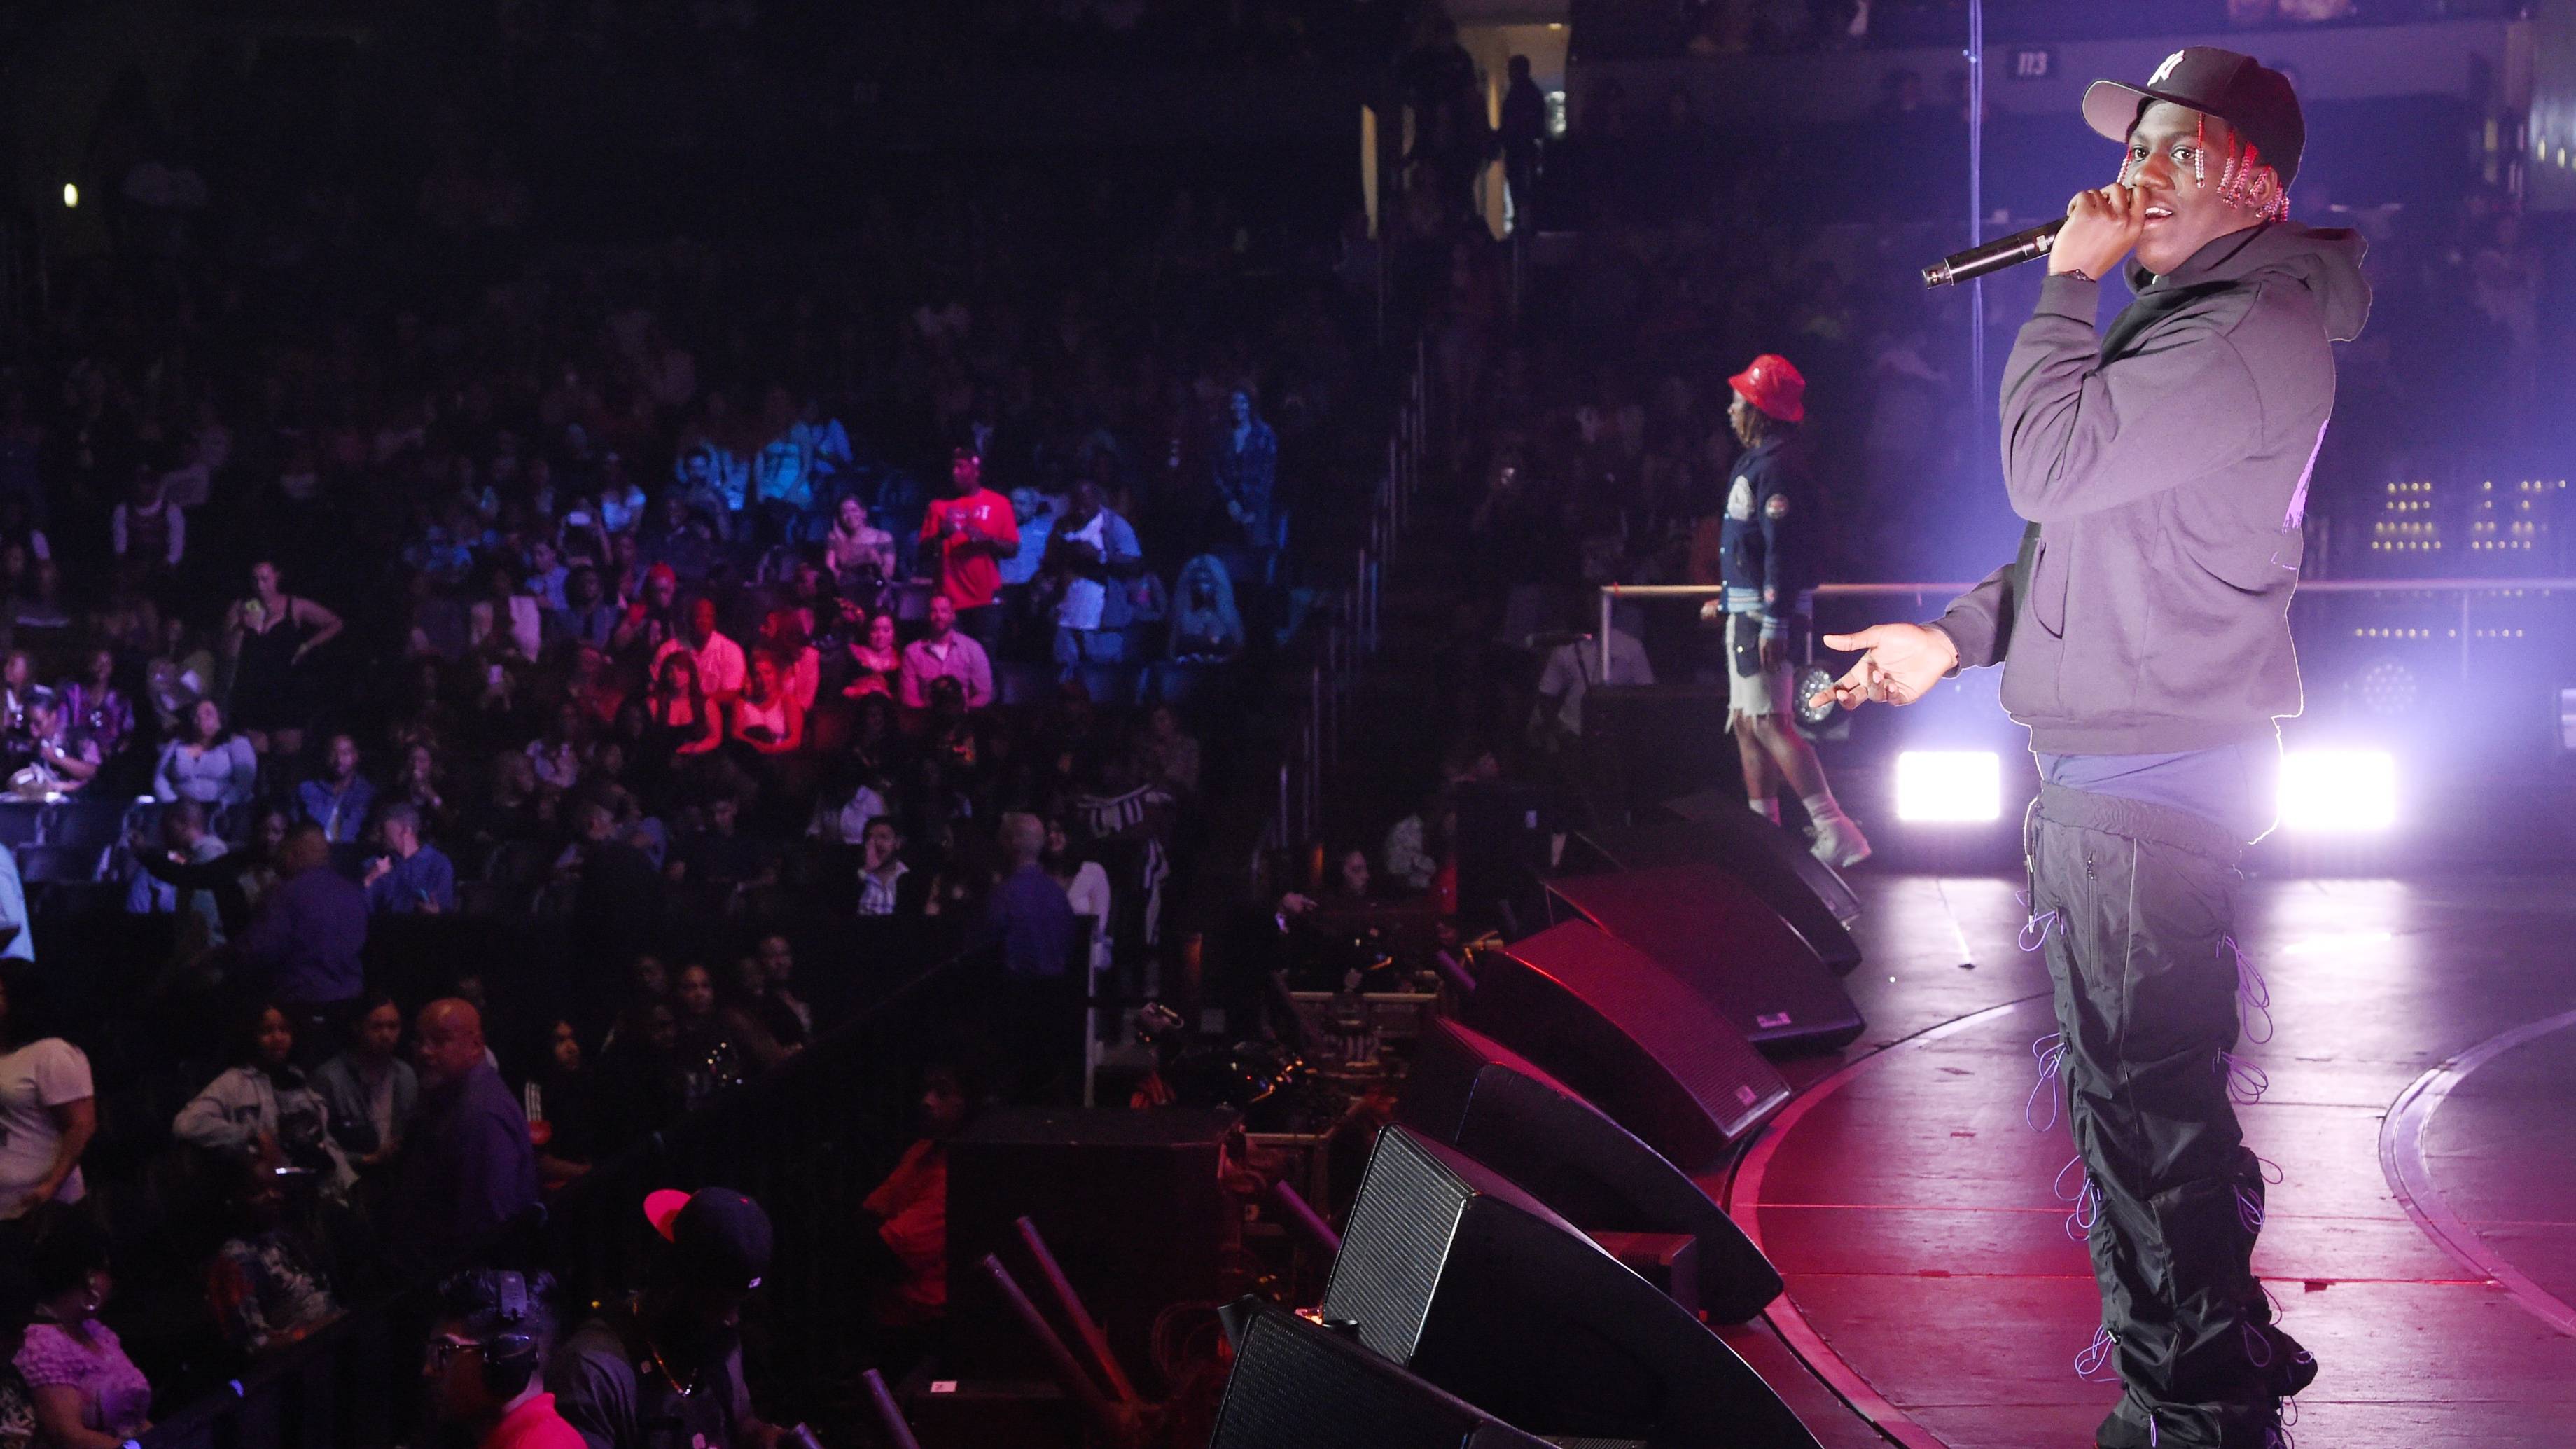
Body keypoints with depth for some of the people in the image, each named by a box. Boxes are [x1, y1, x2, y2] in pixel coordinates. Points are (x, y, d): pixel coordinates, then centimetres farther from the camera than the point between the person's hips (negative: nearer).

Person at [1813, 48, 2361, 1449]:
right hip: (2108, 767, 11)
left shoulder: (2255, 332, -16)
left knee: (2144, 1100, -8)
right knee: (2138, 1091, 18)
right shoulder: (2184, 321, 20)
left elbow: (2051, 467, -23)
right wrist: (1956, 636, 19)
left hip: (2154, 782, -11)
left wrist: (2068, 283, -12)